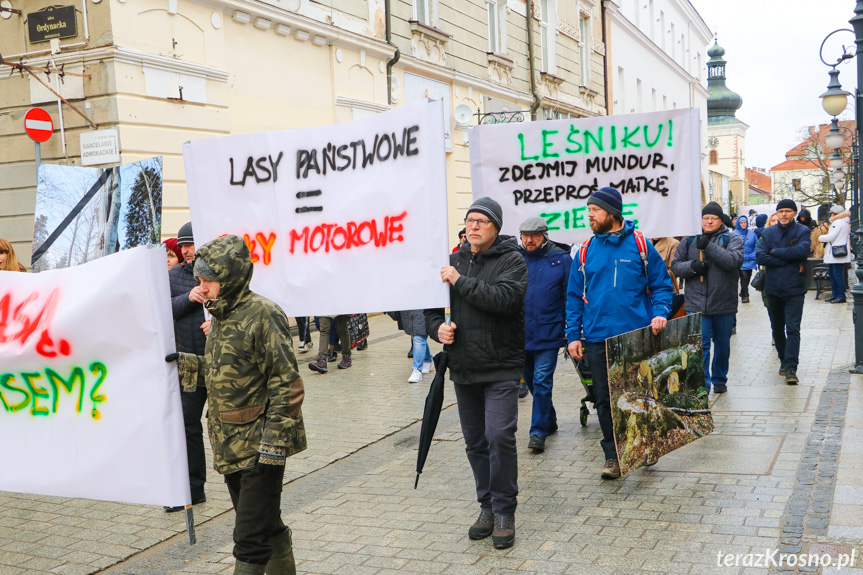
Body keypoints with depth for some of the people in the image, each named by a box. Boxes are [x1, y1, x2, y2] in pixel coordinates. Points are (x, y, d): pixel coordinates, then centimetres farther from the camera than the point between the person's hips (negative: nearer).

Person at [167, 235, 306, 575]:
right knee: (266, 526, 20)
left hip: (259, 444, -8)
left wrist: (274, 444, -21)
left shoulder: (263, 314, -16)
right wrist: (183, 363, 2)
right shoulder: (221, 316, 11)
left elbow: (286, 383, -18)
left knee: (250, 538, -4)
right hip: (230, 445, 9)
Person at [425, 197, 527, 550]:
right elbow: (431, 303, 14)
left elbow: (503, 298, -24)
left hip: (500, 369, -5)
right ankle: (488, 506, 25)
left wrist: (460, 282, -17)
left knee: (499, 436, -12)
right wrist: (436, 327, -7)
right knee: (475, 441, 11)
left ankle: (504, 511, 3)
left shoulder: (511, 260, -5)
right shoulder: (455, 261, 11)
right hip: (463, 368, 6)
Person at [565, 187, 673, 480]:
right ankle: (613, 455, 18)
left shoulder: (639, 245, 0)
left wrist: (660, 313, -12)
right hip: (598, 338, 2)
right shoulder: (586, 250, 6)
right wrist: (573, 334, 1)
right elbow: (574, 296, 8)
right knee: (605, 398, 6)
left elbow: (662, 284, 5)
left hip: (637, 335, -2)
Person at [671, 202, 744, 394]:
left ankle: (719, 380, 33)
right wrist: (692, 266, -14)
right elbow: (675, 265, 7)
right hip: (697, 304, 0)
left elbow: (734, 260, -17)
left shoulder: (732, 239, 1)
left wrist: (708, 246, -22)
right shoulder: (690, 240, 7)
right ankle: (703, 385, -4)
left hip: (724, 305, 0)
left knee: (723, 346, 15)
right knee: (700, 346, -8)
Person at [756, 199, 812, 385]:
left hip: (794, 288, -4)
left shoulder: (802, 231, 1)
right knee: (777, 328, 14)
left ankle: (791, 368, -12)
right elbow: (760, 257, -6)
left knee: (793, 328, -10)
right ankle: (784, 360, 29)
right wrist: (788, 260, -13)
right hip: (773, 288, 4)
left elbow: (802, 251, -18)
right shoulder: (768, 233, 8)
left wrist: (775, 252, -11)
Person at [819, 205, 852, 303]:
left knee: (837, 274, -9)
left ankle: (841, 296, -7)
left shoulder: (838, 222, -13)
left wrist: (820, 238, -2)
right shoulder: (845, 222, 20)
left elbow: (831, 237, -17)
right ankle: (835, 295, 20)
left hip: (837, 254, -11)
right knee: (832, 273, 15)